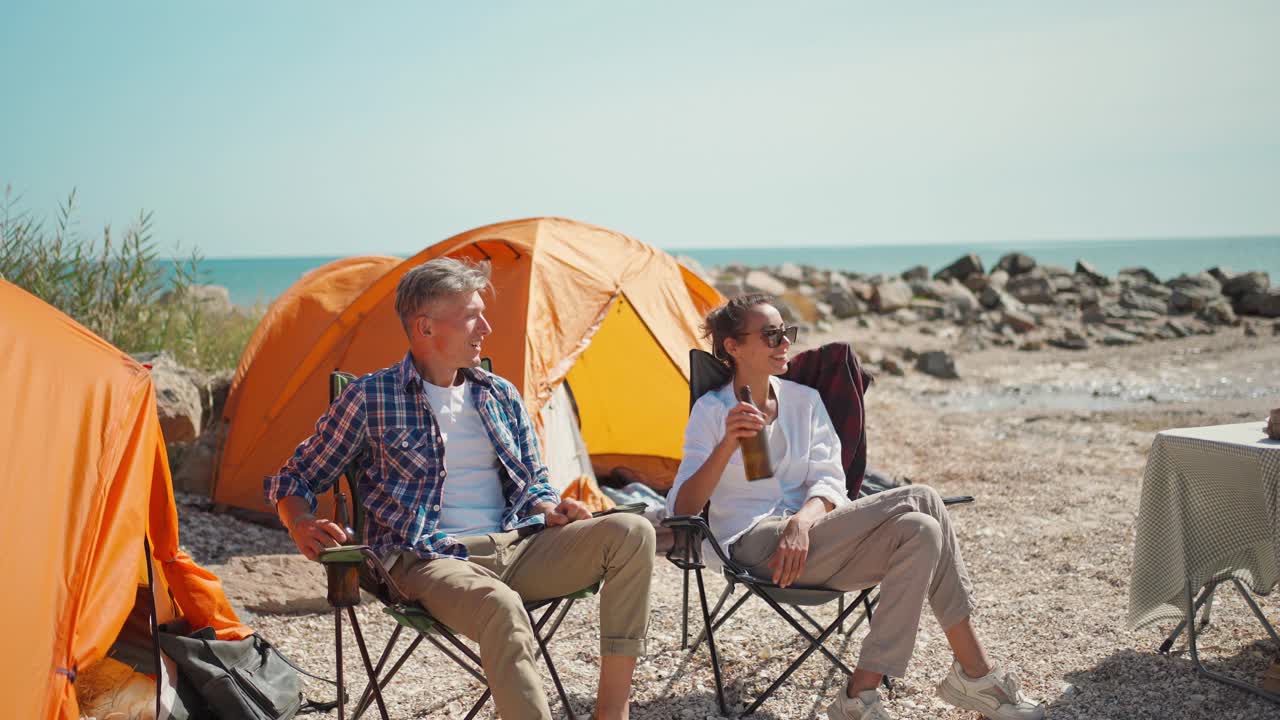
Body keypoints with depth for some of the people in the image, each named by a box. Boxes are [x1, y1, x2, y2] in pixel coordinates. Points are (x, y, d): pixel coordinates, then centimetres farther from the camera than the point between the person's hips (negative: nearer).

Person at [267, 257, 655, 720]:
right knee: (500, 607, -41)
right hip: (432, 560, -5)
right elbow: (294, 482, 8)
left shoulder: (501, 396, 15)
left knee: (631, 533, -18)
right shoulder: (369, 400, 1)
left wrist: (550, 509, -1)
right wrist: (303, 526, -14)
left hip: (516, 547, 6)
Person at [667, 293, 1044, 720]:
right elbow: (681, 510, -11)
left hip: (806, 541, 6)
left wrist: (803, 520, -18)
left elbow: (828, 481, 6)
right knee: (919, 500, -22)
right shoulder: (712, 410, -2)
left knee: (920, 532, -25)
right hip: (756, 550, -6)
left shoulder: (804, 400, 14)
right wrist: (726, 446, -28)